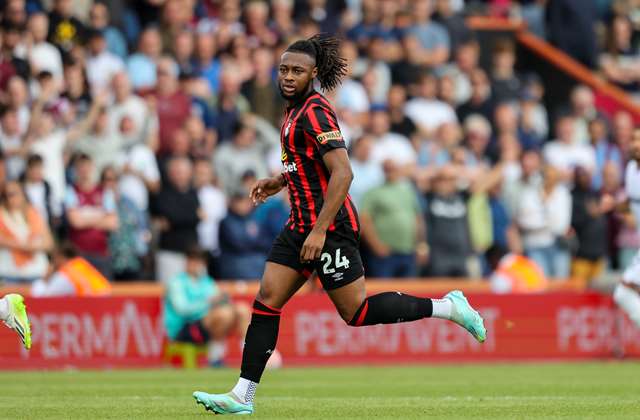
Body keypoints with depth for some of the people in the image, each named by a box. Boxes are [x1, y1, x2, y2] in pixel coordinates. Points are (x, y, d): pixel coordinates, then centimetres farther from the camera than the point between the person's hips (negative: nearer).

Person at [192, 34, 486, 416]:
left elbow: (343, 174, -25)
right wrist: (280, 181, 20)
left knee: (357, 312, -3)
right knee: (266, 301, 2)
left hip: (329, 226, -9)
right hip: (302, 224, 10)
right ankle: (242, 397, 2)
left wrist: (319, 231, -27)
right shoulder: (297, 109, 13)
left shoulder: (315, 113, -17)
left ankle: (446, 307, 10)